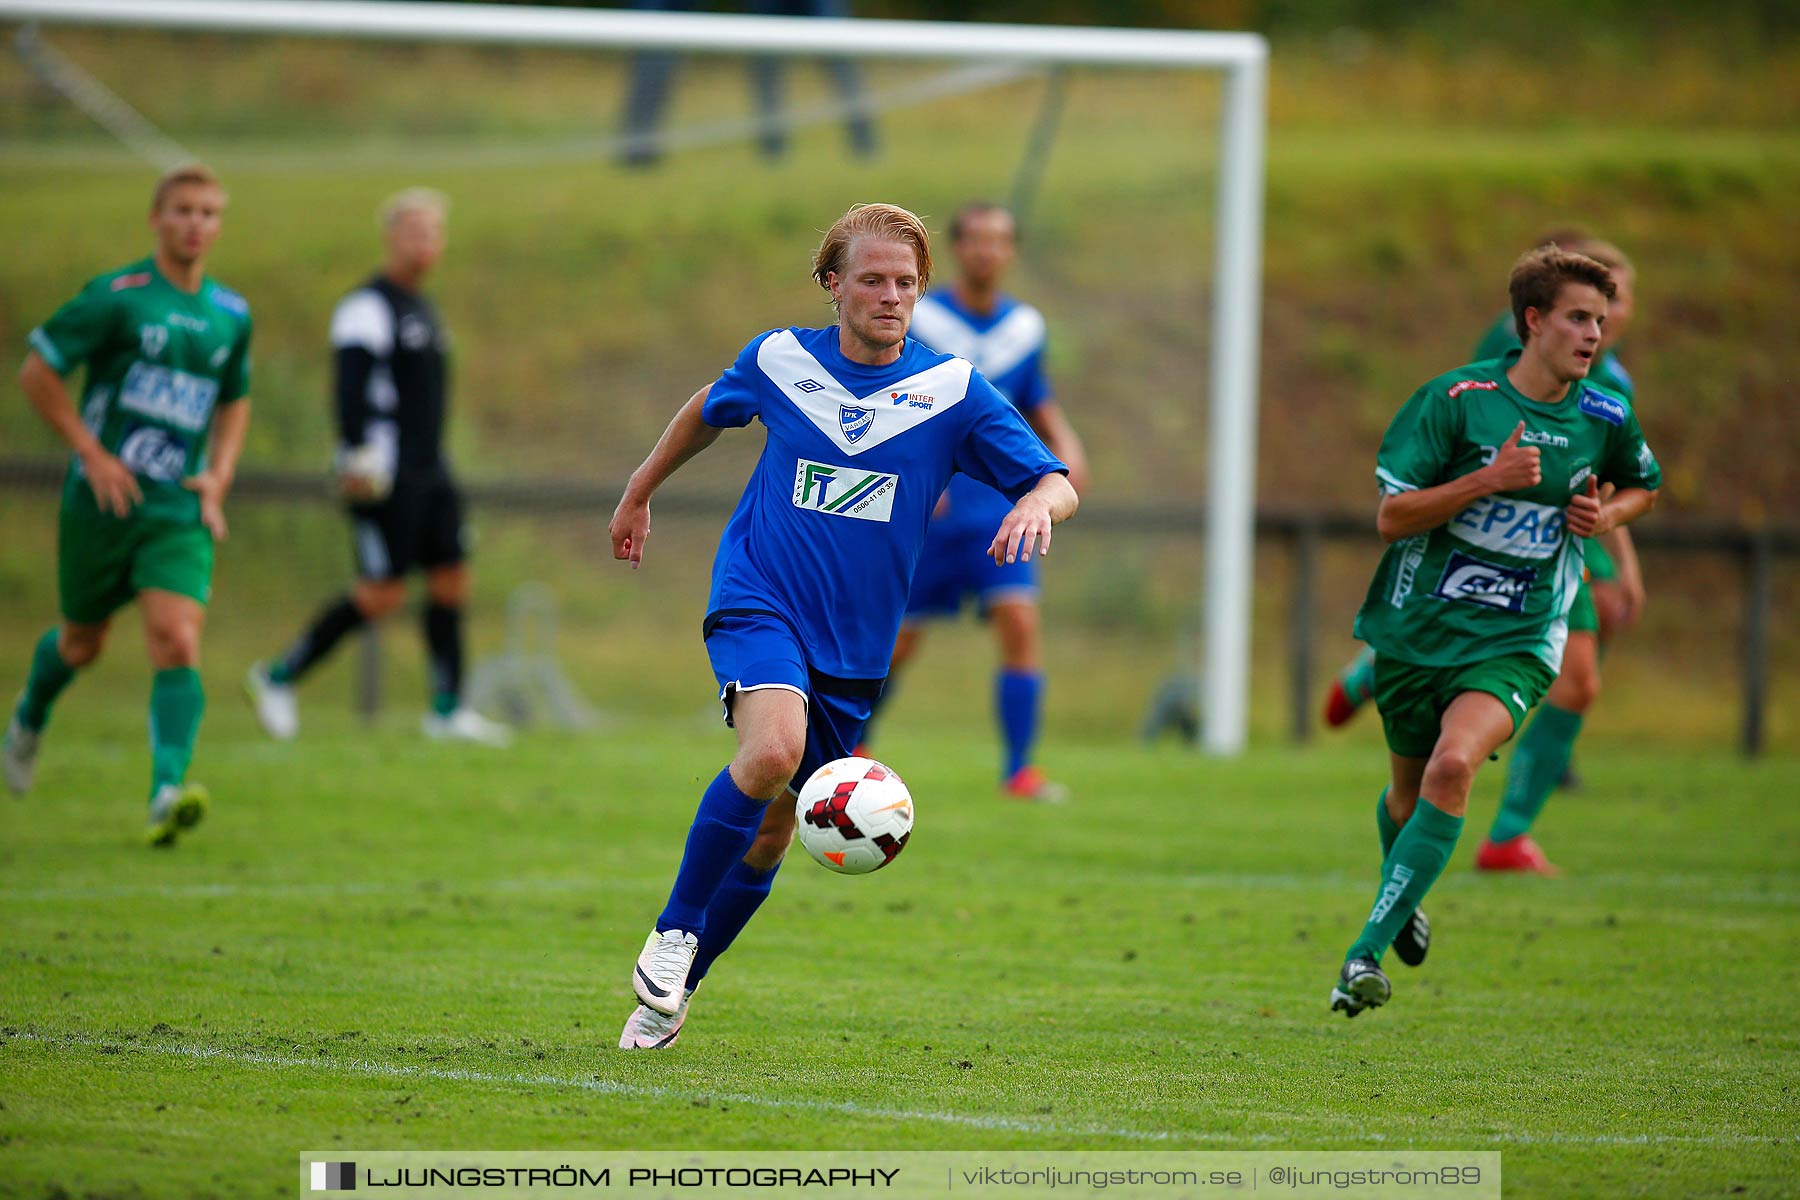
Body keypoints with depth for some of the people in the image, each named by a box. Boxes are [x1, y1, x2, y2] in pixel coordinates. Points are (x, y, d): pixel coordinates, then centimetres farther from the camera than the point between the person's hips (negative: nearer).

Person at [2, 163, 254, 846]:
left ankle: (167, 794, -28)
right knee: (82, 644, 14)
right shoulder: (118, 298, -8)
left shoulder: (231, 316, 7)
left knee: (177, 643, -17)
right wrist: (92, 454, -12)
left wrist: (219, 476, 8)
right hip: (101, 502, -2)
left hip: (180, 511, 2)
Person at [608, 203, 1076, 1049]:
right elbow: (709, 409, 21)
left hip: (853, 642, 2)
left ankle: (672, 988, 26)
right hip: (758, 600, -2)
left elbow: (1055, 484, -5)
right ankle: (674, 931, -15)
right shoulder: (778, 361, -1)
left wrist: (1036, 504, -29)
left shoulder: (951, 390, -3)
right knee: (773, 750, -31)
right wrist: (640, 491, 31)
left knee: (770, 834, 8)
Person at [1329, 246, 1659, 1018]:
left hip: (1517, 641, 0)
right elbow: (1391, 517, -13)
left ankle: (1368, 952, -24)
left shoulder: (1606, 420, -1)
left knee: (1453, 765, -26)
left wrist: (1607, 516, -1)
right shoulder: (1456, 399, -11)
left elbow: (1643, 487, 22)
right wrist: (1490, 478, -24)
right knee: (1409, 790, 16)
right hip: (1418, 627, 0)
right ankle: (1402, 897, 52)